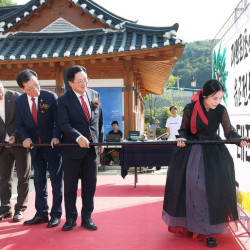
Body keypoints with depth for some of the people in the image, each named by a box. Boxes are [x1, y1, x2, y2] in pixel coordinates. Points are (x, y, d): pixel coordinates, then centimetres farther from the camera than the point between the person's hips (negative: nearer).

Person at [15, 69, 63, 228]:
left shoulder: (50, 97, -11)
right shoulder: (19, 102, -1)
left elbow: (58, 120, -9)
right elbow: (20, 124, 6)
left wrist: (56, 137, -24)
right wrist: (26, 138, -12)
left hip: (52, 145, -4)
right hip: (35, 147, 4)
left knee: (56, 181, 4)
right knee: (39, 181, 10)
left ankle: (56, 214, 13)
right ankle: (41, 214, 20)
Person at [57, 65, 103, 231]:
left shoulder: (95, 95, 8)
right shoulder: (64, 100, -6)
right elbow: (64, 124, -14)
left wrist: (100, 141, 11)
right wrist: (79, 138, -27)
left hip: (92, 148, 4)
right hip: (72, 149, -3)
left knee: (90, 185, 7)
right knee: (70, 185, 5)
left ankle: (87, 218, 19)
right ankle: (71, 218, 19)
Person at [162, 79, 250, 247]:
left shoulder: (221, 110, -8)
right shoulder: (190, 109, -10)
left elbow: (229, 131, -10)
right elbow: (184, 130, 2)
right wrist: (182, 139, -19)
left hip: (213, 152, 0)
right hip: (191, 151, 0)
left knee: (213, 189, -12)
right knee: (188, 188, 3)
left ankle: (208, 230, -4)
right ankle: (186, 224, 21)